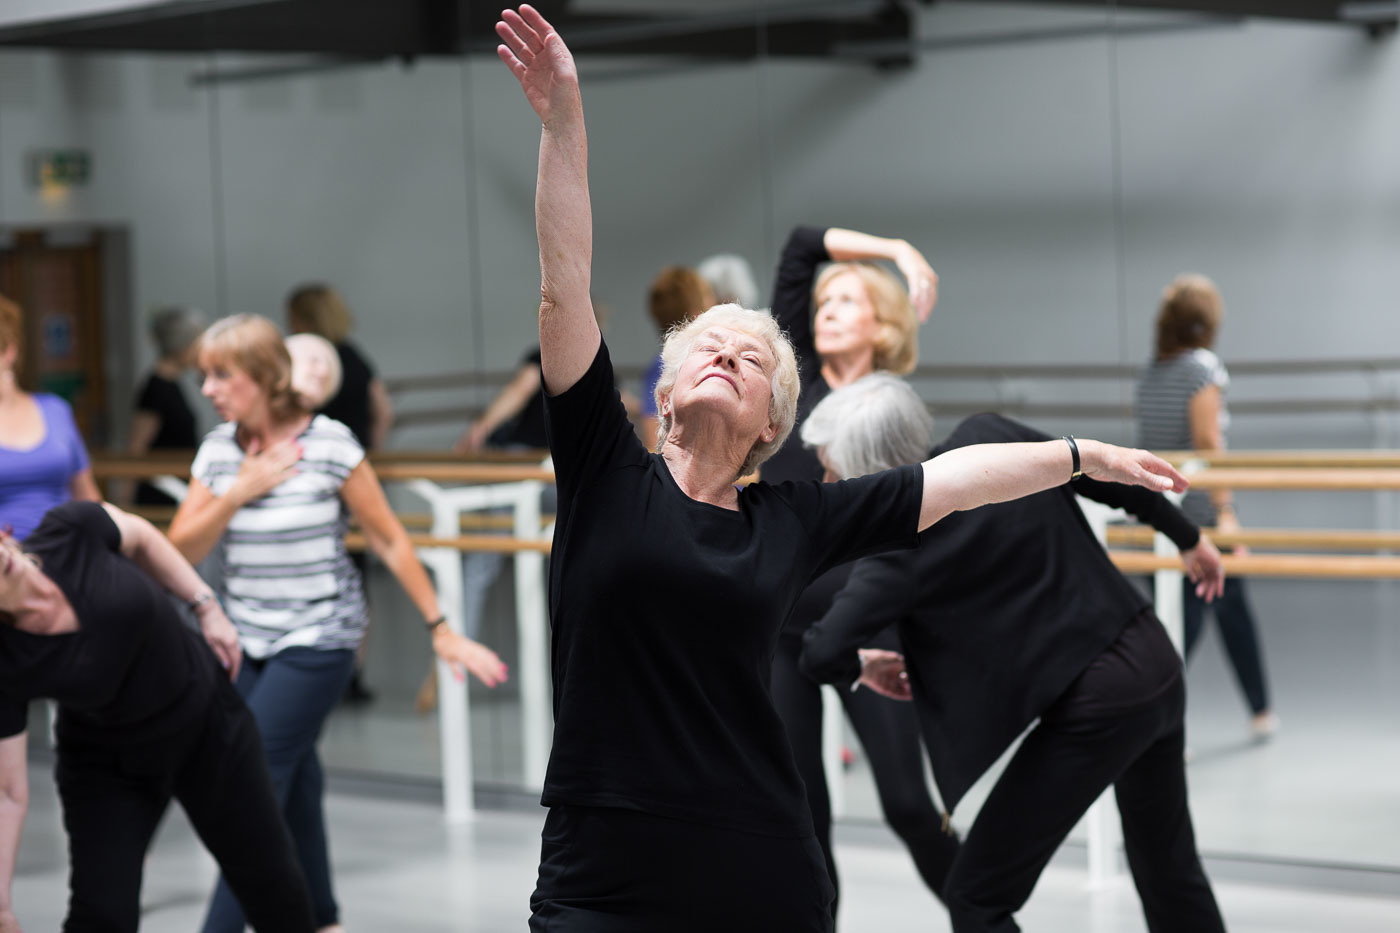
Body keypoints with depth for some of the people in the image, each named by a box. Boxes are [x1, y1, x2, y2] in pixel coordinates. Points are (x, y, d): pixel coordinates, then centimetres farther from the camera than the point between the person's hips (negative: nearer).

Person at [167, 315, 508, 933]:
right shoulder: (218, 449, 2)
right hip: (247, 641, 5)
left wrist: (442, 632, -5)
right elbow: (180, 552, 0)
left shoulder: (329, 445, -12)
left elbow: (390, 542, -6)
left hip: (317, 641, -5)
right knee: (291, 788, 13)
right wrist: (237, 492, -13)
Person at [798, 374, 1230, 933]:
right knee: (1169, 867, 25)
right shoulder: (989, 437, -3)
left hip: (1093, 707, -8)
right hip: (1157, 662, 8)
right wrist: (1189, 537, 25)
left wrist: (861, 666, 0)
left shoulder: (905, 543, -19)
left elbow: (823, 657, -24)